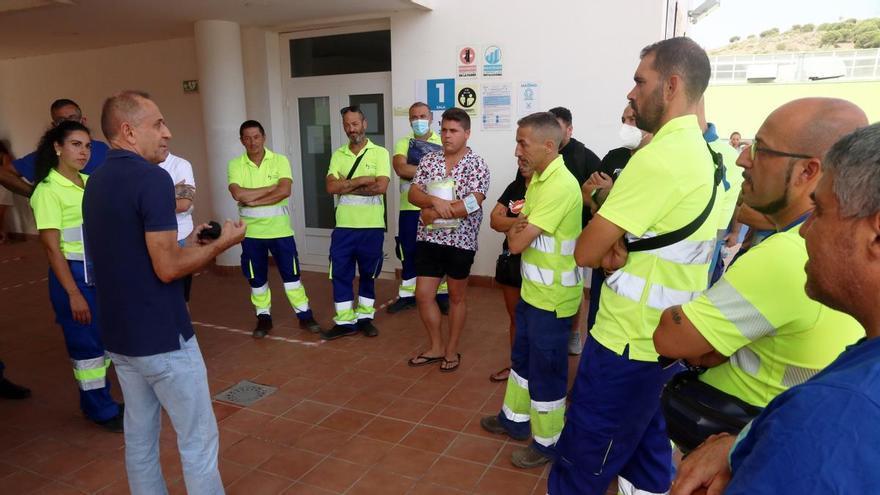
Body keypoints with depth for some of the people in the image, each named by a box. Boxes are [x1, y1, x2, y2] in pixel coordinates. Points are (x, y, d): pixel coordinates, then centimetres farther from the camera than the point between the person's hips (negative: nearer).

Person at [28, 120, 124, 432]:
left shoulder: (90, 182, 7)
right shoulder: (48, 191, -12)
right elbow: (51, 247, -15)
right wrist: (73, 293, -17)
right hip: (75, 273, -6)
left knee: (104, 340, 14)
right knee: (86, 344, 5)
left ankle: (96, 402, 31)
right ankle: (102, 411, 19)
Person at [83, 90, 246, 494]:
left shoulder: (95, 182, 10)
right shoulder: (152, 179, -18)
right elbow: (167, 268, -22)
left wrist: (191, 243, 14)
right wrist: (222, 242, -8)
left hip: (119, 335, 9)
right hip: (162, 337, -9)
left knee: (139, 438, 18)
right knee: (198, 441, 4)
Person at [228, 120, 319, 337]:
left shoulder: (280, 160, -4)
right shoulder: (235, 165, -2)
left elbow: (285, 191, -18)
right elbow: (238, 194, -18)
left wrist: (254, 200, -18)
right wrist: (270, 188, -15)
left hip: (280, 229, -1)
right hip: (251, 232, 1)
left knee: (291, 273, 5)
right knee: (256, 277, 11)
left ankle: (304, 315, 16)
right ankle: (263, 317, 26)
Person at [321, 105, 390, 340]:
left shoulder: (380, 153, -2)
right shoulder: (338, 155, 7)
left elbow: (381, 187, -16)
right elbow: (331, 187, -6)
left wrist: (346, 186, -11)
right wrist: (361, 180, -14)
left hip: (372, 226, -2)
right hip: (344, 226, 3)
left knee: (368, 274, 10)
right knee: (341, 274, 4)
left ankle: (365, 317, 25)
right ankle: (345, 321, 16)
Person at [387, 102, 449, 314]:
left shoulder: (442, 143, 4)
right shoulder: (403, 143, 5)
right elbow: (400, 168, -13)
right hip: (410, 208, 2)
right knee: (409, 253, 10)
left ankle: (442, 294, 20)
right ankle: (407, 295, 23)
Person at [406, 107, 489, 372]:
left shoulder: (477, 166, -9)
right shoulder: (428, 160, 4)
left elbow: (471, 205, -20)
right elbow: (413, 194, -1)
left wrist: (433, 213, -16)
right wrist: (434, 201, -22)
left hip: (460, 241, -4)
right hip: (429, 239, 4)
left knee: (456, 297, 11)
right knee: (423, 295, 6)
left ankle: (452, 350, 26)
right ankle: (436, 347, 26)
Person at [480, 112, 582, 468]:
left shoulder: (560, 185, -25)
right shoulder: (538, 177, 8)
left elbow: (517, 242, -23)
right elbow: (518, 231, 14)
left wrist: (516, 228, -4)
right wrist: (518, 224, -6)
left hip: (553, 296, -9)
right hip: (532, 289, 10)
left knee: (546, 371, 6)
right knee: (522, 358, 22)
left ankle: (548, 442, 24)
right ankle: (516, 419, 41)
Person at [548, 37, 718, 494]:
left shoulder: (659, 157, -23)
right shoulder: (696, 151, 9)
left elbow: (585, 252, -21)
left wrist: (607, 248, 0)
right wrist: (615, 248, -8)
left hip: (629, 344, -10)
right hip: (664, 338, 10)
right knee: (644, 453, 23)